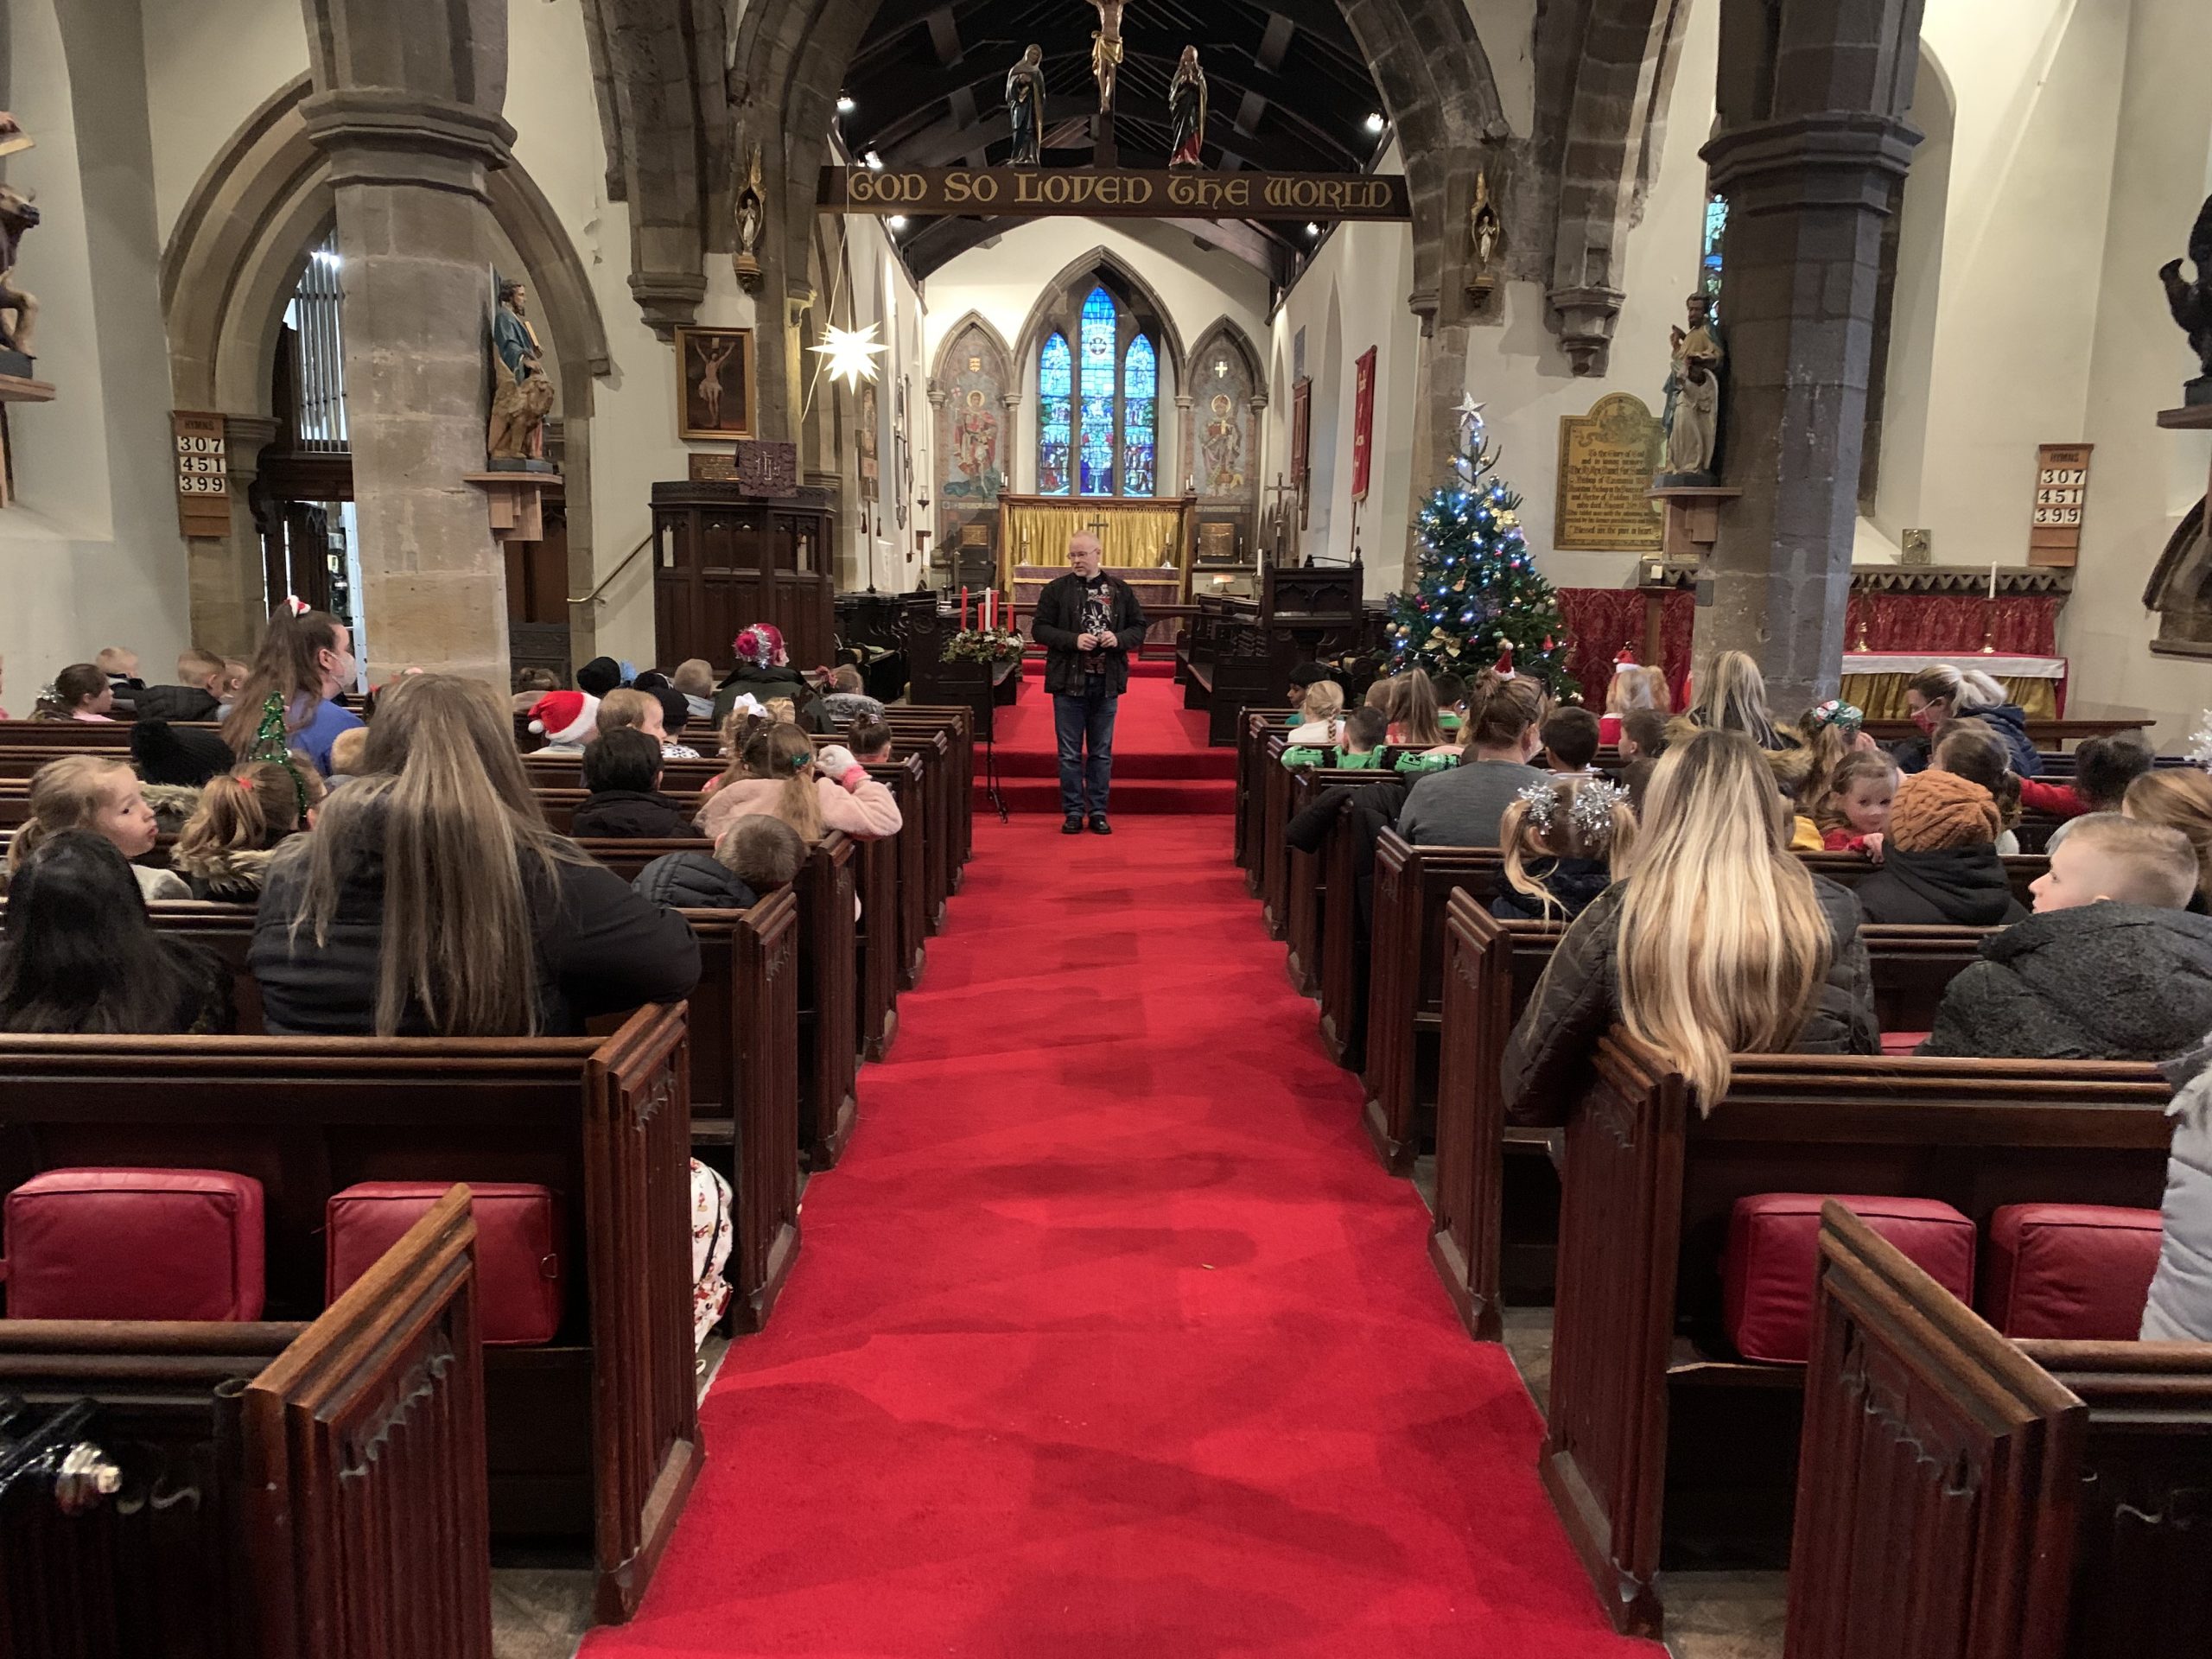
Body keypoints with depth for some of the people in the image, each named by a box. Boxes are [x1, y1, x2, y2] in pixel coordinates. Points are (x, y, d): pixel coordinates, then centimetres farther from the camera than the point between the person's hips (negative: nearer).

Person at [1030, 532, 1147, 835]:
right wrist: (1074, 640, -16)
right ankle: (1073, 812, 13)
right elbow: (1039, 628, -3)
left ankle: (1098, 811, 18)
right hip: (1069, 681, -2)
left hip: (1106, 683, 2)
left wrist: (1119, 639, -12)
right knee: (1070, 754, 4)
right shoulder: (1056, 589, 0)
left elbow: (1139, 627, 9)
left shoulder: (1121, 590, 5)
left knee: (1102, 753, 9)